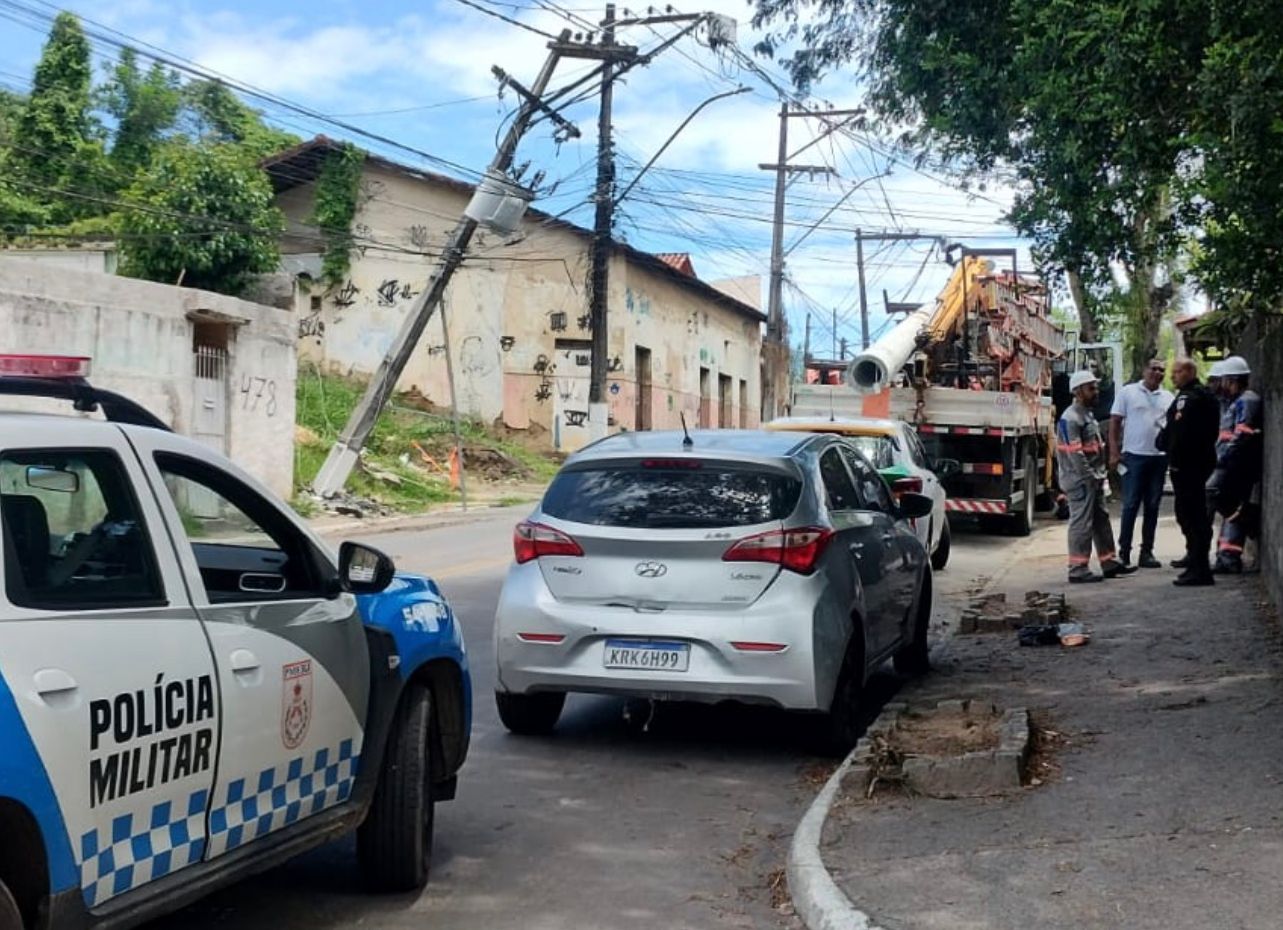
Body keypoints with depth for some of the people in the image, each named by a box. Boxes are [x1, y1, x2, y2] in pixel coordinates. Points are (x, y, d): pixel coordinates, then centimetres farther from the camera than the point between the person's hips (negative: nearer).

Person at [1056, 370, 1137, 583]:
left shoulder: (1088, 415, 16)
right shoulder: (1070, 418, -17)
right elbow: (1075, 453, -22)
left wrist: (1100, 475, 14)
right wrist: (1090, 477, -20)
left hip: (1093, 480, 10)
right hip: (1080, 480, -10)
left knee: (1101, 521, 14)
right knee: (1082, 523, -6)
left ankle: (1110, 563, 22)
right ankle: (1078, 570, -1)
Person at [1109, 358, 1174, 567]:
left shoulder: (1168, 398, 11)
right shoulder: (1128, 392, 0)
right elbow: (1115, 423, -1)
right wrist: (1114, 452, -7)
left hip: (1159, 457, 4)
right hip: (1134, 456, -4)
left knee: (1152, 507, 7)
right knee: (1130, 505, -3)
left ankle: (1146, 551, 13)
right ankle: (1124, 551, 2)